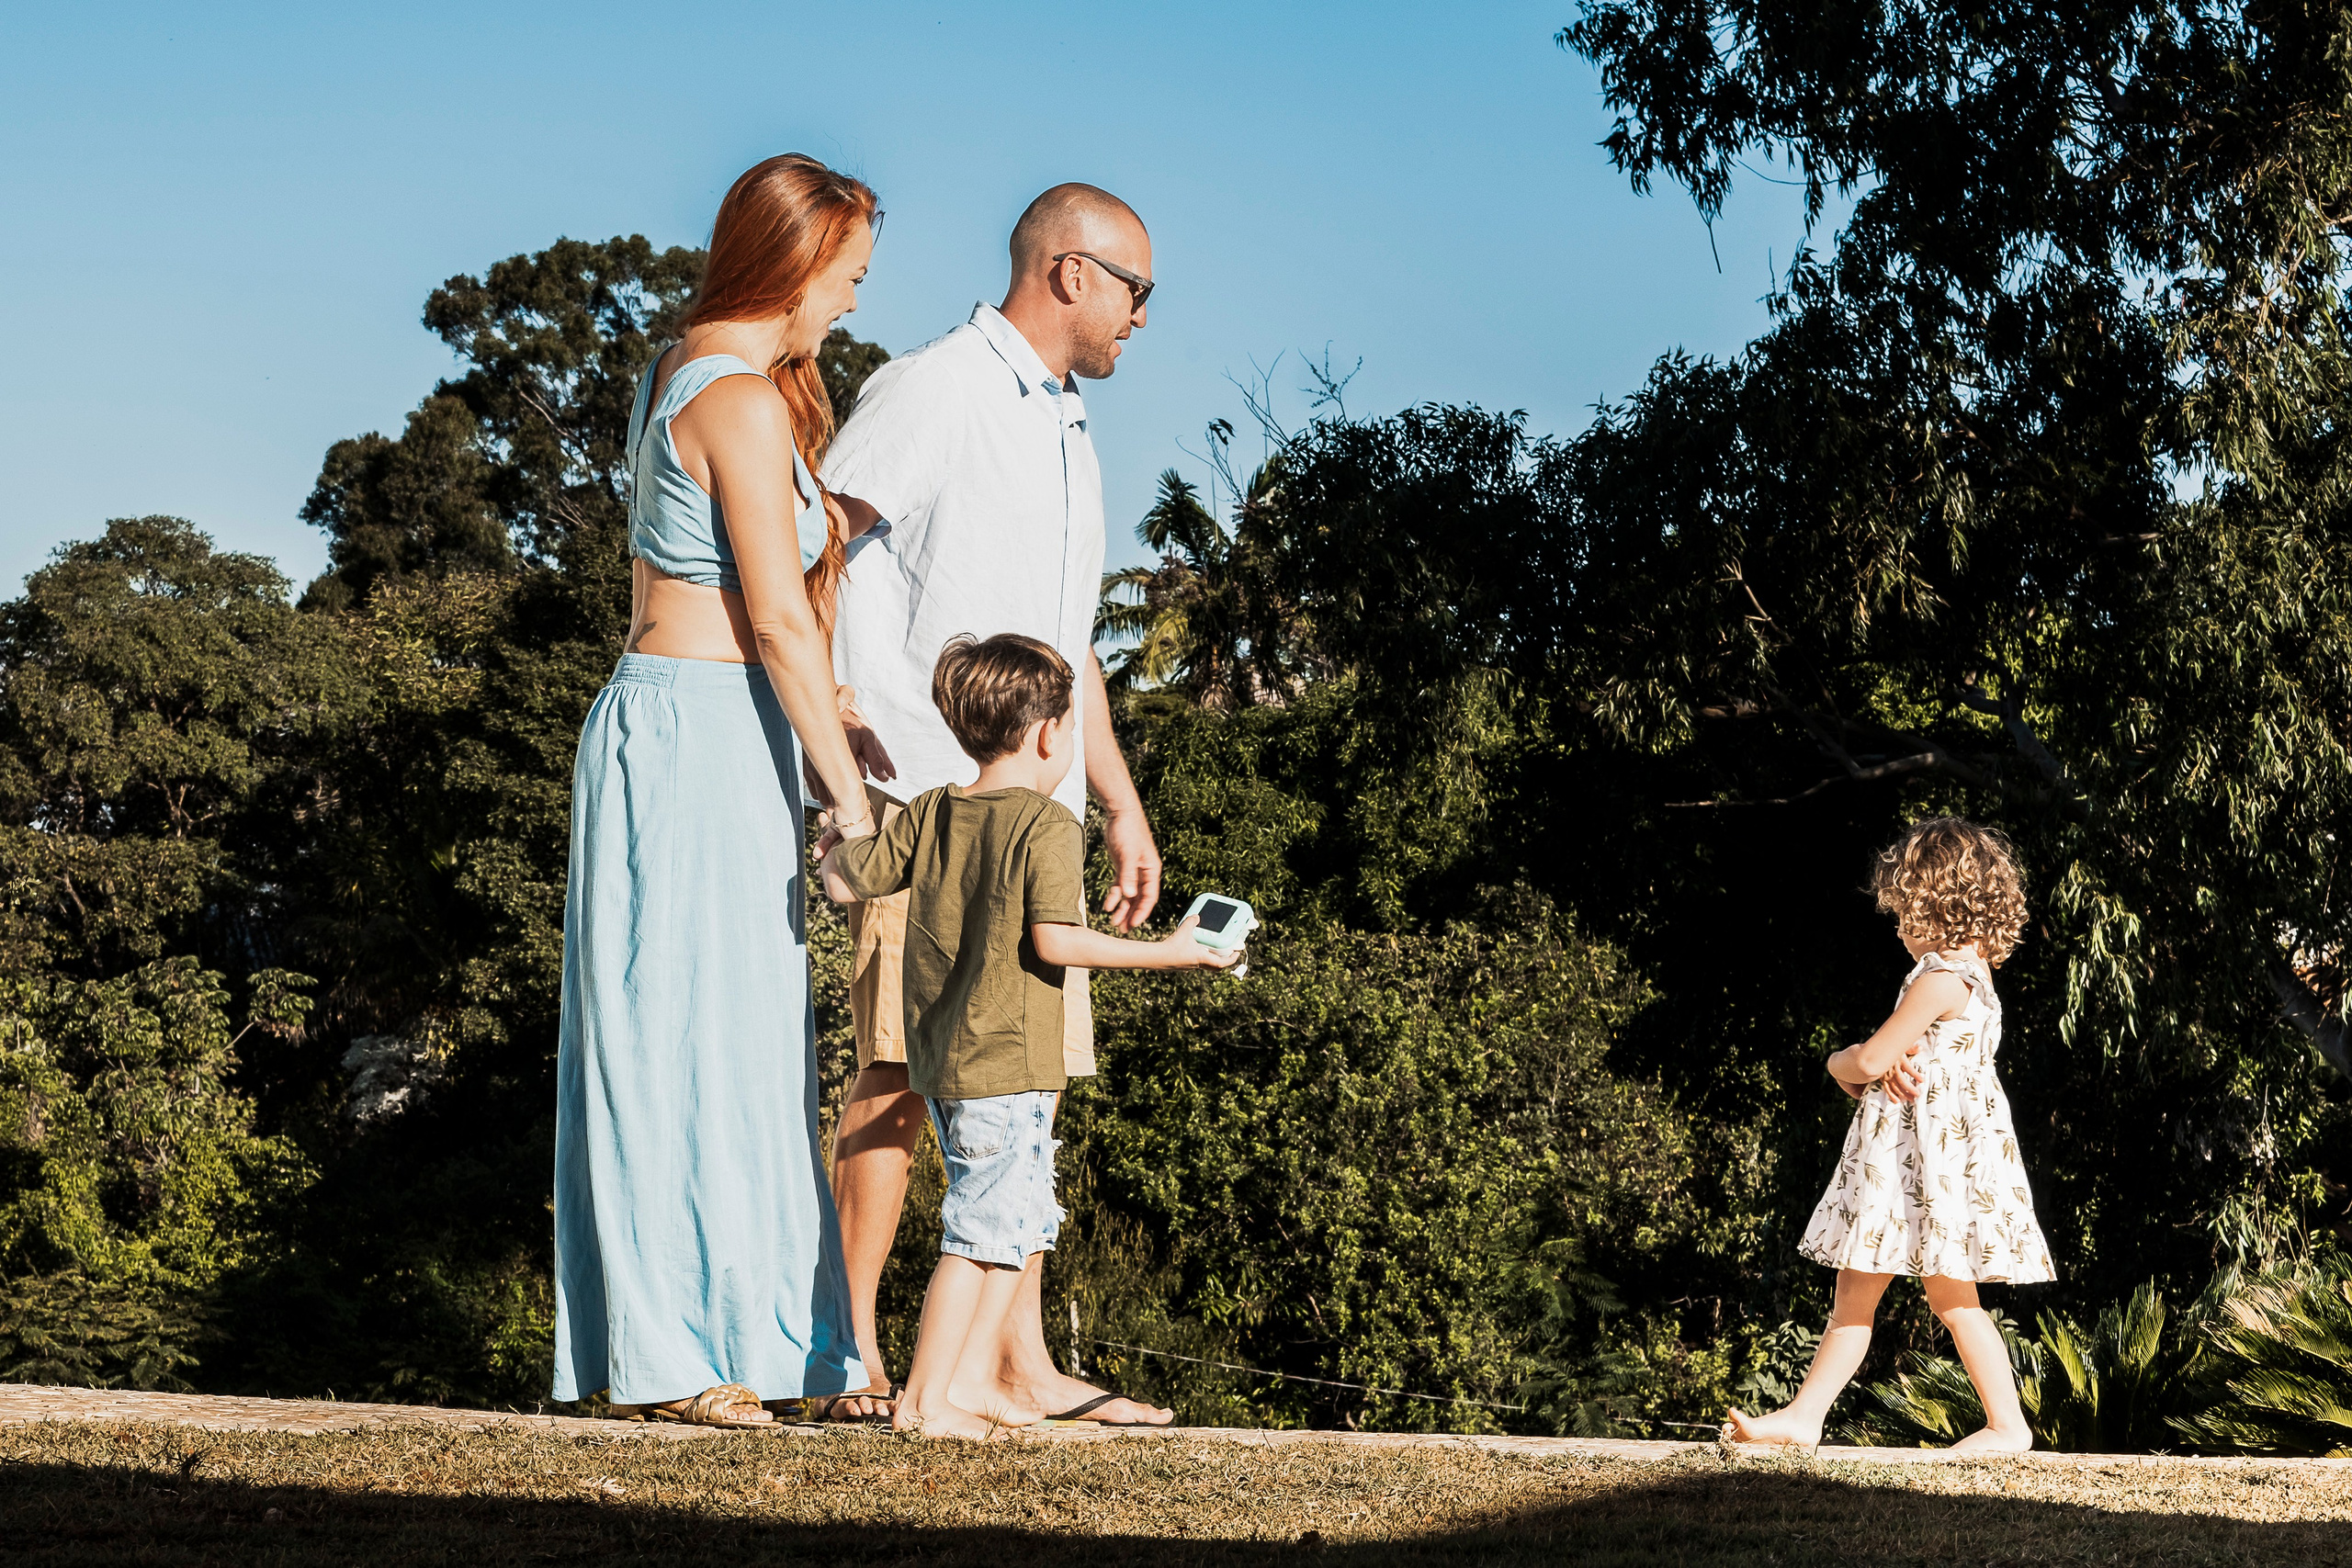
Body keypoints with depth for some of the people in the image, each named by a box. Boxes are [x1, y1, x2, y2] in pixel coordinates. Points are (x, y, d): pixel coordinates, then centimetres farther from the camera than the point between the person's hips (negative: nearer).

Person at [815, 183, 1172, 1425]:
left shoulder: (1066, 428, 22)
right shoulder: (929, 393, -6)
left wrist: (1121, 805, 22)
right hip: (927, 797, -8)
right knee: (904, 1077, -10)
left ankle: (1022, 1369, 8)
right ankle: (851, 1360, -6)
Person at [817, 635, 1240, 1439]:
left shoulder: (930, 814, 9)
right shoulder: (1048, 826, -12)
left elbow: (844, 882, 13)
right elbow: (1052, 941, -20)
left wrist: (836, 848, 35)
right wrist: (1168, 952, -13)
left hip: (941, 1061, 9)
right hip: (1005, 1066, -9)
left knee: (1024, 1221, 19)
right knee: (982, 1229, -4)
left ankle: (971, 1377, 20)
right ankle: (924, 1397, -3)